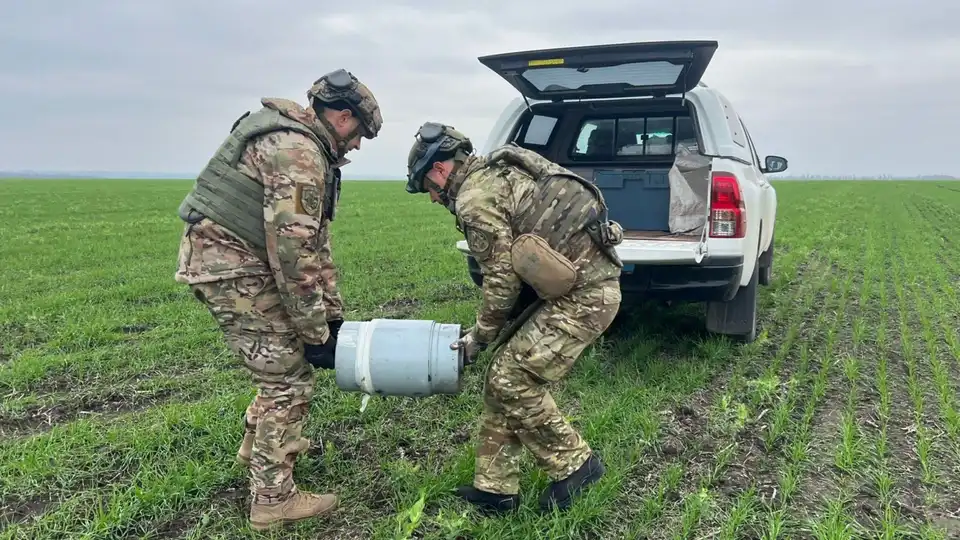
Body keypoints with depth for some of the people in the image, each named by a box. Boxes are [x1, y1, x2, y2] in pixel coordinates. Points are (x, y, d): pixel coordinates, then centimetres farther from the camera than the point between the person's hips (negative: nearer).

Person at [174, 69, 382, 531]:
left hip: (230, 258, 10)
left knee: (284, 358, 22)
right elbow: (293, 251, -25)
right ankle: (273, 499, 8)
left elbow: (315, 240, 15)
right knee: (289, 376, -4)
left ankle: (258, 445, 41)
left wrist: (332, 315, 13)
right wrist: (315, 332, -18)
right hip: (230, 265, -10)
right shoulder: (297, 152, -20)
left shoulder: (309, 151, 14)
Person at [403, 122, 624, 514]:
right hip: (587, 282, 10)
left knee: (511, 381, -5)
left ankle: (574, 465, 13)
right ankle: (495, 488, 18)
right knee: (506, 377, 10)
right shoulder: (498, 173, 18)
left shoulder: (475, 198, -13)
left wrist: (479, 337, 3)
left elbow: (501, 279, -12)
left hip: (584, 294, -10)